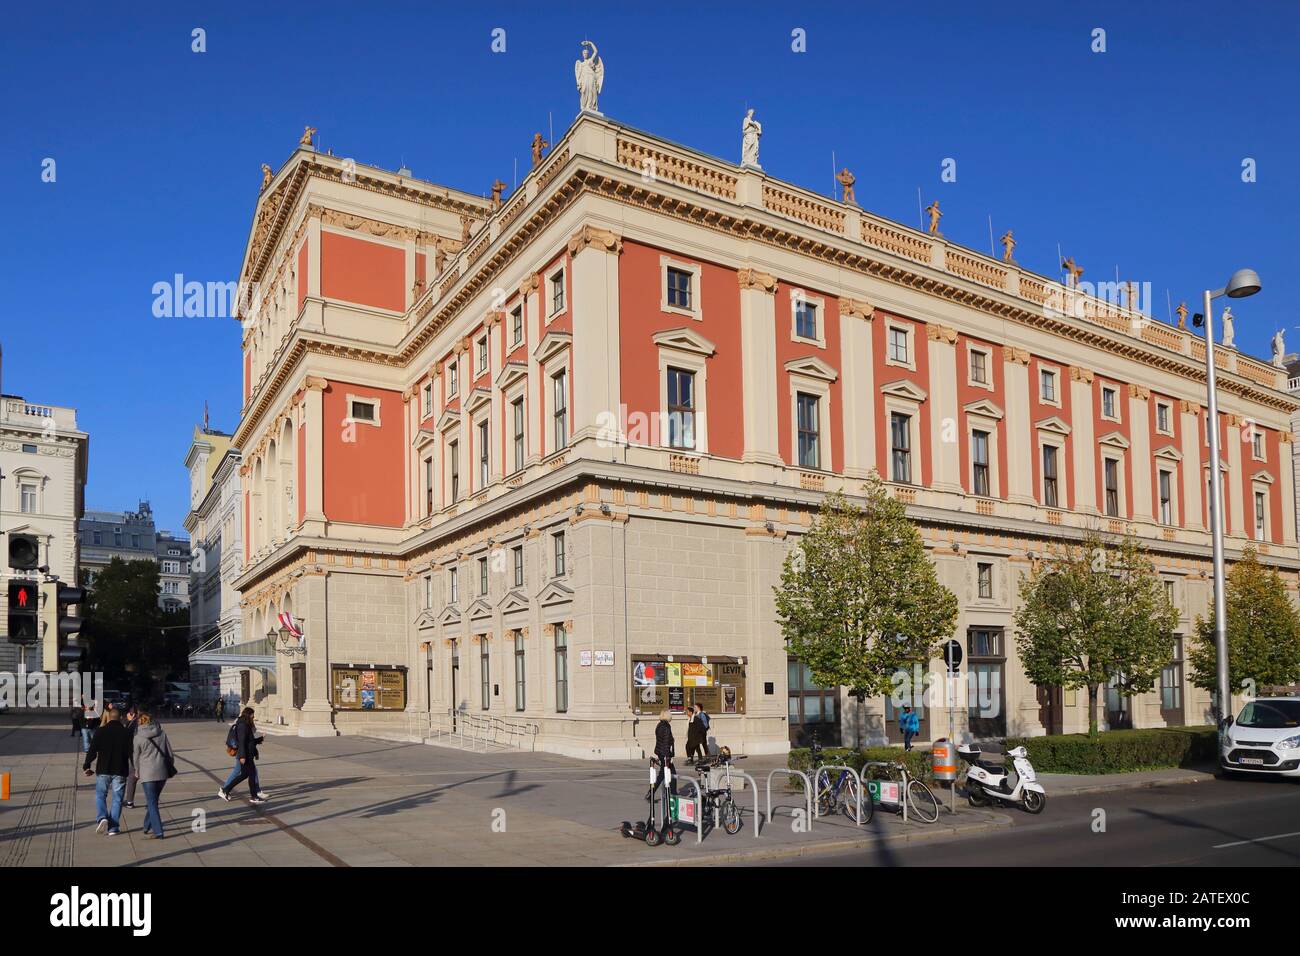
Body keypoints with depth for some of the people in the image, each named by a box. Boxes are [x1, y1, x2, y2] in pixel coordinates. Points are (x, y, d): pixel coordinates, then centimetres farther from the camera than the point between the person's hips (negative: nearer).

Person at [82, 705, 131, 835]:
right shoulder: (126, 733, -2)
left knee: (100, 795, 15)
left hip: (103, 770, -1)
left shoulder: (100, 732, -5)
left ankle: (102, 817, -9)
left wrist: (86, 766, 7)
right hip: (120, 771, 1)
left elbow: (92, 751, -6)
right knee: (117, 799, 8)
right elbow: (131, 753, -1)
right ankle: (113, 828, 5)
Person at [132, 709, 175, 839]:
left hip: (147, 774, -4)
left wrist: (136, 772, 20)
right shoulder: (162, 733, 5)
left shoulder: (138, 738, -5)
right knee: (152, 801, 20)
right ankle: (148, 827, 30)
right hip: (162, 772, 4)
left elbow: (135, 758, 2)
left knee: (152, 803, -2)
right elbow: (170, 753, 7)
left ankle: (158, 831, -8)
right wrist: (170, 769, 20)